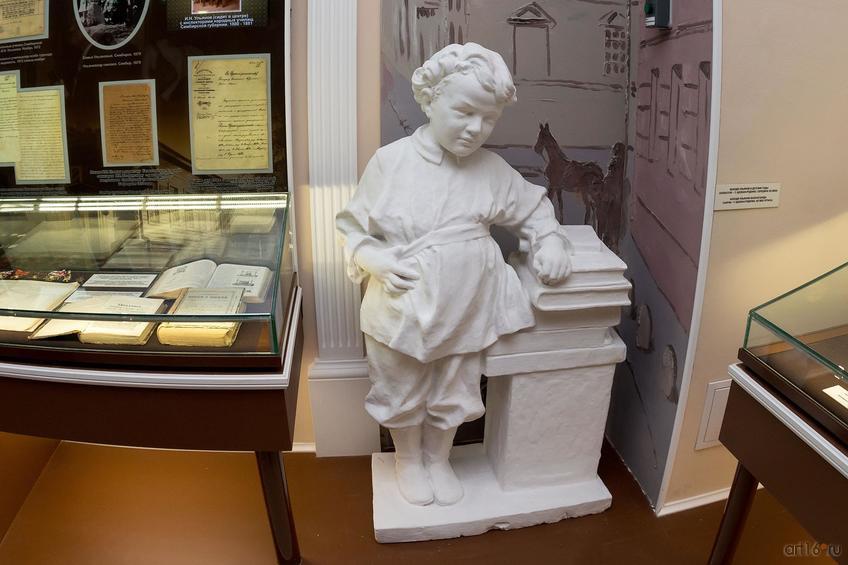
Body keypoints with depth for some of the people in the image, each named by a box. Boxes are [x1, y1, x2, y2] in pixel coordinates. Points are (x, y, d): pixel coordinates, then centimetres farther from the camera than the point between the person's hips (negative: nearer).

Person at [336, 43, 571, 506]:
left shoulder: (491, 169, -5)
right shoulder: (391, 161, -12)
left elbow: (533, 207, 12)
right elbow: (352, 226, -3)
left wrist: (548, 239, -7)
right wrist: (374, 259, -21)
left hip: (466, 313, 3)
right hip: (401, 312, -2)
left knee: (453, 395, 21)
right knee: (403, 395, 19)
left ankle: (438, 458, 50)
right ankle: (408, 459, 49)